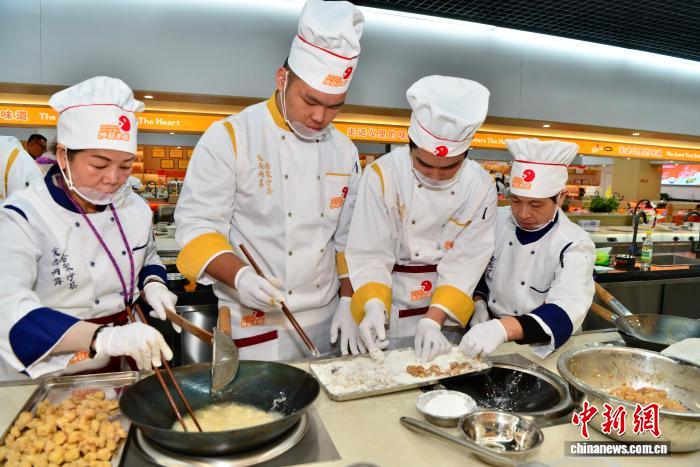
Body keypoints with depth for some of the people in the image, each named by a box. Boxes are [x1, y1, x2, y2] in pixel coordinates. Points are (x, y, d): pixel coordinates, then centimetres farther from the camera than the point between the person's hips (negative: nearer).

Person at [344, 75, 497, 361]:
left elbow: (465, 261, -12)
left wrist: (435, 318, -22)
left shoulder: (481, 187, -11)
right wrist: (374, 307, -31)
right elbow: (369, 254, -16)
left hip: (447, 307, 2)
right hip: (391, 300, -1)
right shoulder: (383, 175, -19)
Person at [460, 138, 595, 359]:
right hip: (487, 337, 3)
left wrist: (502, 329, -45)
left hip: (539, 348, -3)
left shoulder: (575, 246, -17)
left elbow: (563, 314, -30)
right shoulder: (496, 221, -4)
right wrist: (479, 304, -8)